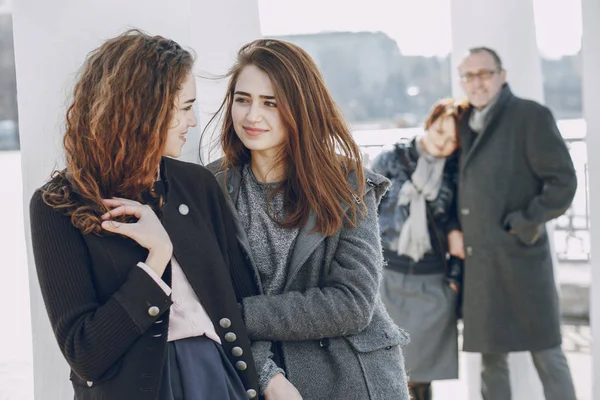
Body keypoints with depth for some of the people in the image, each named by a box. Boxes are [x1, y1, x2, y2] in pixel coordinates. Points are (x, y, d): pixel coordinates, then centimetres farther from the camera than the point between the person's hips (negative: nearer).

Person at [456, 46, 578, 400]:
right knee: (492, 359, 12)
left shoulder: (531, 116, -5)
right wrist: (455, 238, 8)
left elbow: (563, 181, -9)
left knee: (547, 356, 2)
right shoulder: (465, 124, 13)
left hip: (520, 257, -6)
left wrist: (526, 226, -13)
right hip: (479, 262, 6)